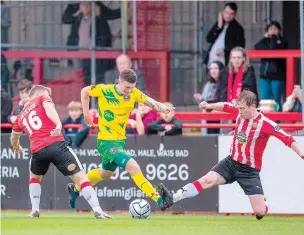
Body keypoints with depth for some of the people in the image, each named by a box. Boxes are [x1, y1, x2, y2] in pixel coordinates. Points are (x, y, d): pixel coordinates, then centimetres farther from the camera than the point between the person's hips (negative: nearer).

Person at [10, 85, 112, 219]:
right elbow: (48, 106, -9)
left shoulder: (21, 115, 28)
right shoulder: (42, 98, 15)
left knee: (34, 177, 34)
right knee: (80, 177, -2)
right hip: (56, 144, -4)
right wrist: (58, 124, -24)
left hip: (37, 150, 4)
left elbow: (14, 138, 42)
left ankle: (35, 211, 20)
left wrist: (16, 147, 64)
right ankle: (97, 210, -13)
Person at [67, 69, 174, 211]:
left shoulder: (134, 93, -6)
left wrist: (162, 107, -40)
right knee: (133, 167, -23)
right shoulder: (104, 90, -16)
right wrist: (86, 113, -2)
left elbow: (151, 102, -20)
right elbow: (84, 92, 1)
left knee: (106, 173, 28)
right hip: (106, 142, -7)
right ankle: (158, 200, -22)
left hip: (120, 140, 7)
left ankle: (76, 189, 49)